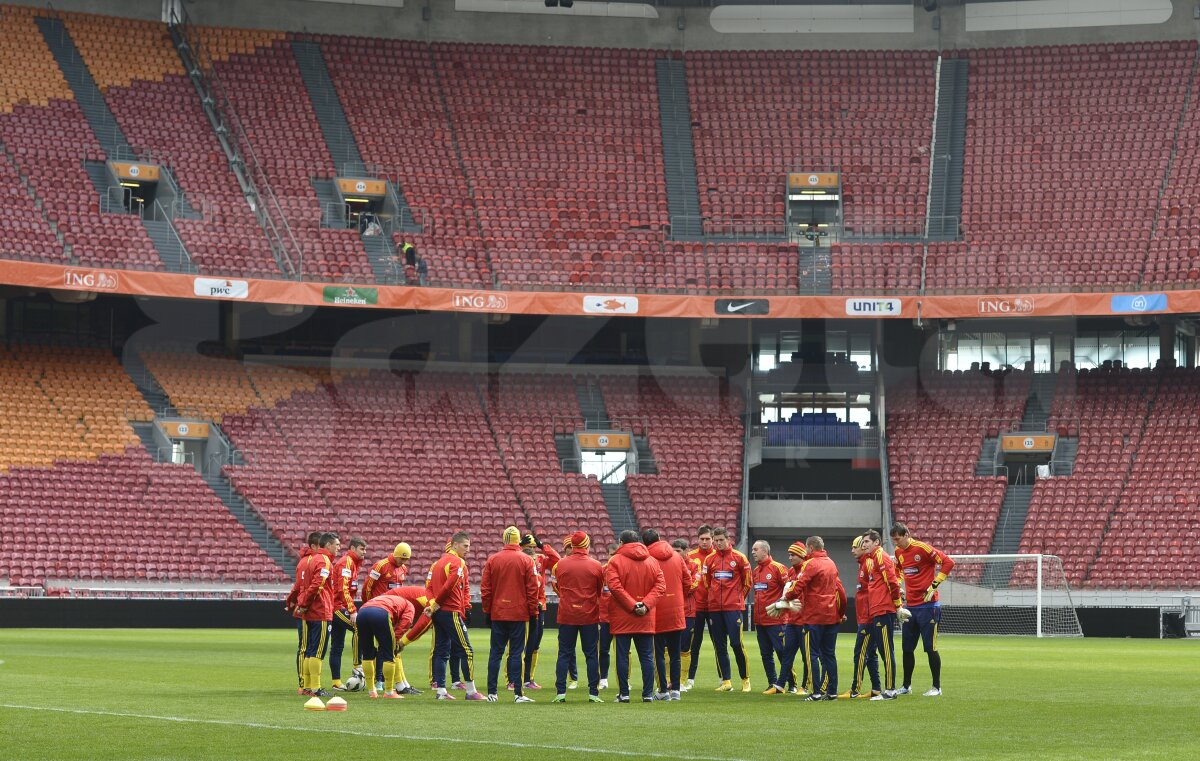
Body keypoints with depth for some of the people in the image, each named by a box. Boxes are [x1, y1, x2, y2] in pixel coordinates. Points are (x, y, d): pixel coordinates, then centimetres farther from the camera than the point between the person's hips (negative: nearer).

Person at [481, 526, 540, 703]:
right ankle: (518, 694, -4)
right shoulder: (527, 561, -4)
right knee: (515, 653, -1)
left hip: (497, 614, 2)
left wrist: (487, 611, 13)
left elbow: (485, 589, 5)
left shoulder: (492, 560, 2)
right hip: (519, 614, -2)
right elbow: (532, 589, -5)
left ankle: (492, 692, 7)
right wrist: (533, 612, 2)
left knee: (495, 653, 7)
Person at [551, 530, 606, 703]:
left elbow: (557, 588, 8)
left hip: (566, 615, 1)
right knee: (591, 655, 5)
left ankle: (560, 692, 0)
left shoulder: (560, 565, -4)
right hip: (590, 616, 0)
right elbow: (600, 591, 7)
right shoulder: (596, 566, -5)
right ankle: (593, 693, 3)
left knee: (564, 654, 5)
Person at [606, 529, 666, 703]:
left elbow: (615, 586, -16)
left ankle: (623, 693, 1)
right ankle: (648, 694, 5)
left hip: (622, 617, -3)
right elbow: (660, 585, -2)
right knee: (647, 656, 7)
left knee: (622, 656, 2)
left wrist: (632, 605, -14)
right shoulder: (652, 561, 6)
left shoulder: (615, 561, -5)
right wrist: (646, 604, -9)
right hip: (646, 619, 3)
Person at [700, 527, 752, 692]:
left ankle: (745, 679, 3)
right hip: (714, 608, 4)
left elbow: (747, 582, 6)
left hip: (734, 607, -4)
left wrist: (739, 597, 7)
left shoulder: (739, 558, -1)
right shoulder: (709, 559, 7)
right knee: (719, 646, 4)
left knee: (736, 643, -10)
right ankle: (726, 681, 9)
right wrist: (712, 598, 11)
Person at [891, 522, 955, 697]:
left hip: (927, 606, -7)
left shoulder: (922, 548, -13)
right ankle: (906, 686, 19)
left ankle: (937, 687, 5)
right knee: (907, 648, 9)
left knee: (930, 648, -3)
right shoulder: (899, 552, 10)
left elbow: (948, 562, -17)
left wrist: (934, 585, -18)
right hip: (910, 606, 7)